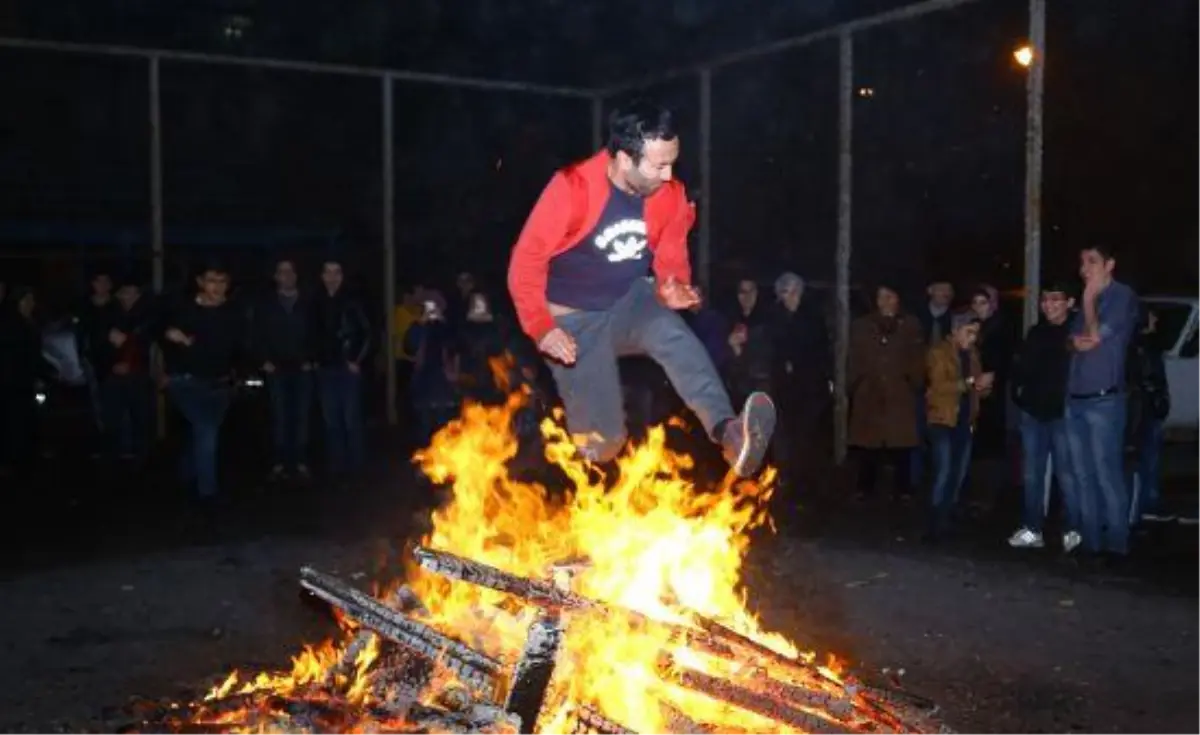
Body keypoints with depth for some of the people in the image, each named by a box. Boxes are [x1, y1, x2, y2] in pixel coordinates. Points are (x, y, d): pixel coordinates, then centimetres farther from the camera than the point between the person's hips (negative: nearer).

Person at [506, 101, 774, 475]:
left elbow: (671, 257, 6)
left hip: (632, 303, 3)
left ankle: (729, 433, -53)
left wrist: (673, 287, -18)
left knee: (679, 340, -33)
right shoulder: (573, 189, -23)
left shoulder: (671, 194, -9)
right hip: (575, 320, -3)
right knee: (602, 441, -7)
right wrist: (541, 327, -31)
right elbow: (526, 261, -20)